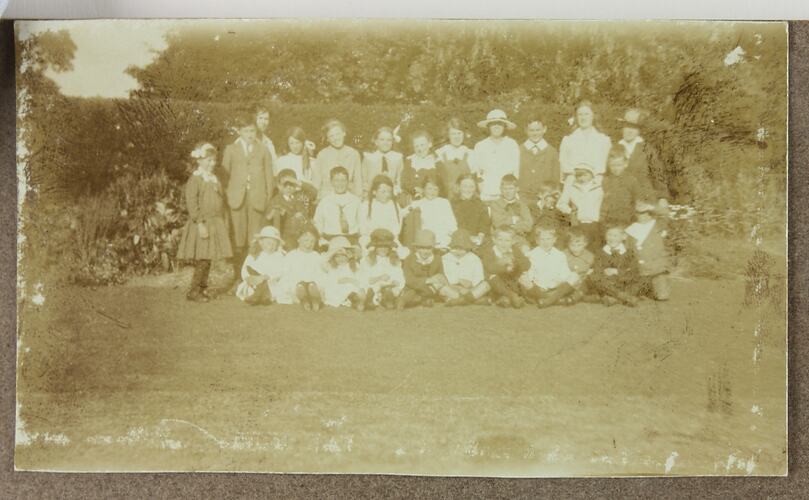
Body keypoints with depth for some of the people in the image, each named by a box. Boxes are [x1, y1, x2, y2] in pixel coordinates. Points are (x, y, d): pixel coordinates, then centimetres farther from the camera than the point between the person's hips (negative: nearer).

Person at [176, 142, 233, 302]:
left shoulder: (214, 180, 15)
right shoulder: (195, 179, -9)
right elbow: (192, 203, -15)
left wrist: (222, 222, 15)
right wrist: (200, 223, -21)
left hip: (216, 224, 7)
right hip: (202, 224, -7)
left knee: (208, 259, 10)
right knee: (202, 260, -8)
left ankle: (203, 289, 20)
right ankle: (193, 291, 2)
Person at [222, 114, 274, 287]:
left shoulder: (263, 151, 14)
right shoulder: (231, 150, 13)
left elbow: (269, 176, 11)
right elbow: (225, 174, 12)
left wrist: (269, 199, 4)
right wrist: (227, 195, 3)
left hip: (257, 199, 0)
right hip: (237, 199, 0)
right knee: (238, 239, -1)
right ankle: (238, 277, 5)